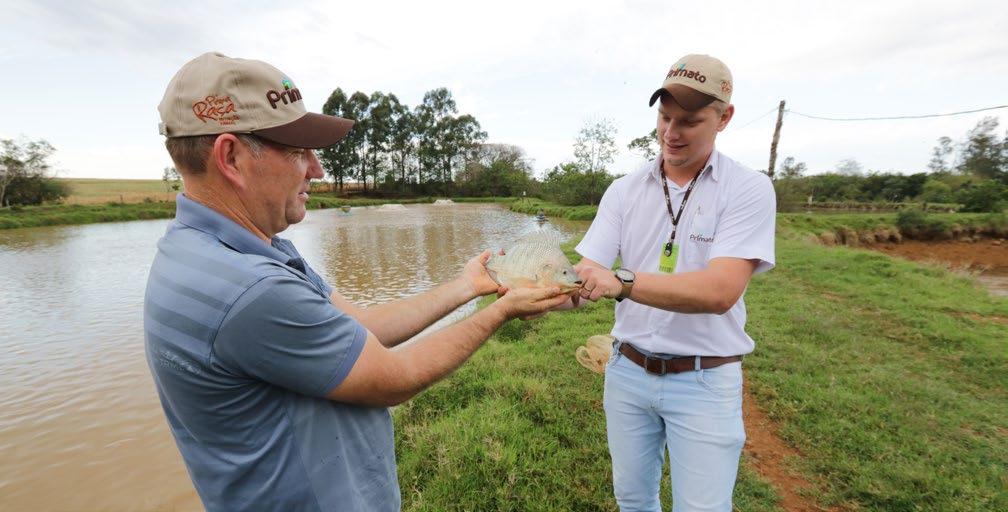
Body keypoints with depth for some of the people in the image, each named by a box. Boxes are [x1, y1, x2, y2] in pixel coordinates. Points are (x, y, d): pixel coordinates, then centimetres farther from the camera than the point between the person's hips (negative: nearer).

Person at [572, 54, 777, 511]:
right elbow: (586, 275, -9)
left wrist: (621, 281, -37)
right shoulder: (624, 190, 0)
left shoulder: (748, 189, -10)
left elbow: (720, 291, -24)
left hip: (704, 382, -3)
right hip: (627, 371, 4)